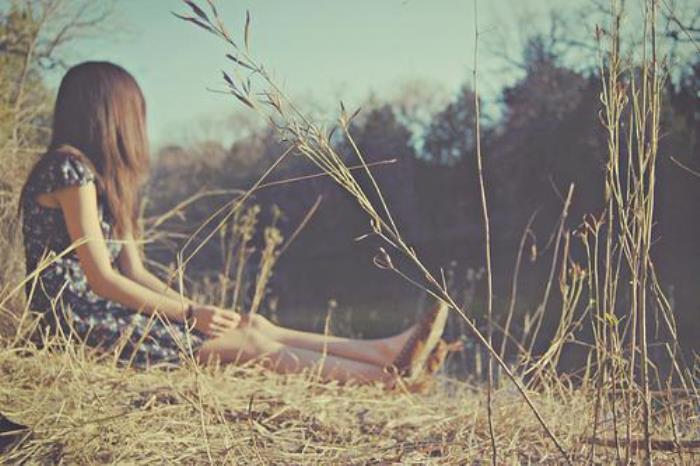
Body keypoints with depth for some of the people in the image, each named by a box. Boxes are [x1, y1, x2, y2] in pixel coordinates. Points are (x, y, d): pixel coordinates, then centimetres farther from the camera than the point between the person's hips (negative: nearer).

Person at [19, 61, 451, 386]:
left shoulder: (102, 177, 17)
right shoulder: (70, 168, -13)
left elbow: (134, 273, 13)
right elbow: (101, 278, -18)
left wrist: (197, 309, 0)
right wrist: (191, 314, -14)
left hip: (104, 314, 9)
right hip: (79, 322, -9)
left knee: (254, 326, -1)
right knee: (247, 342, -11)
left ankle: (388, 351, 0)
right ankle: (387, 376, -6)